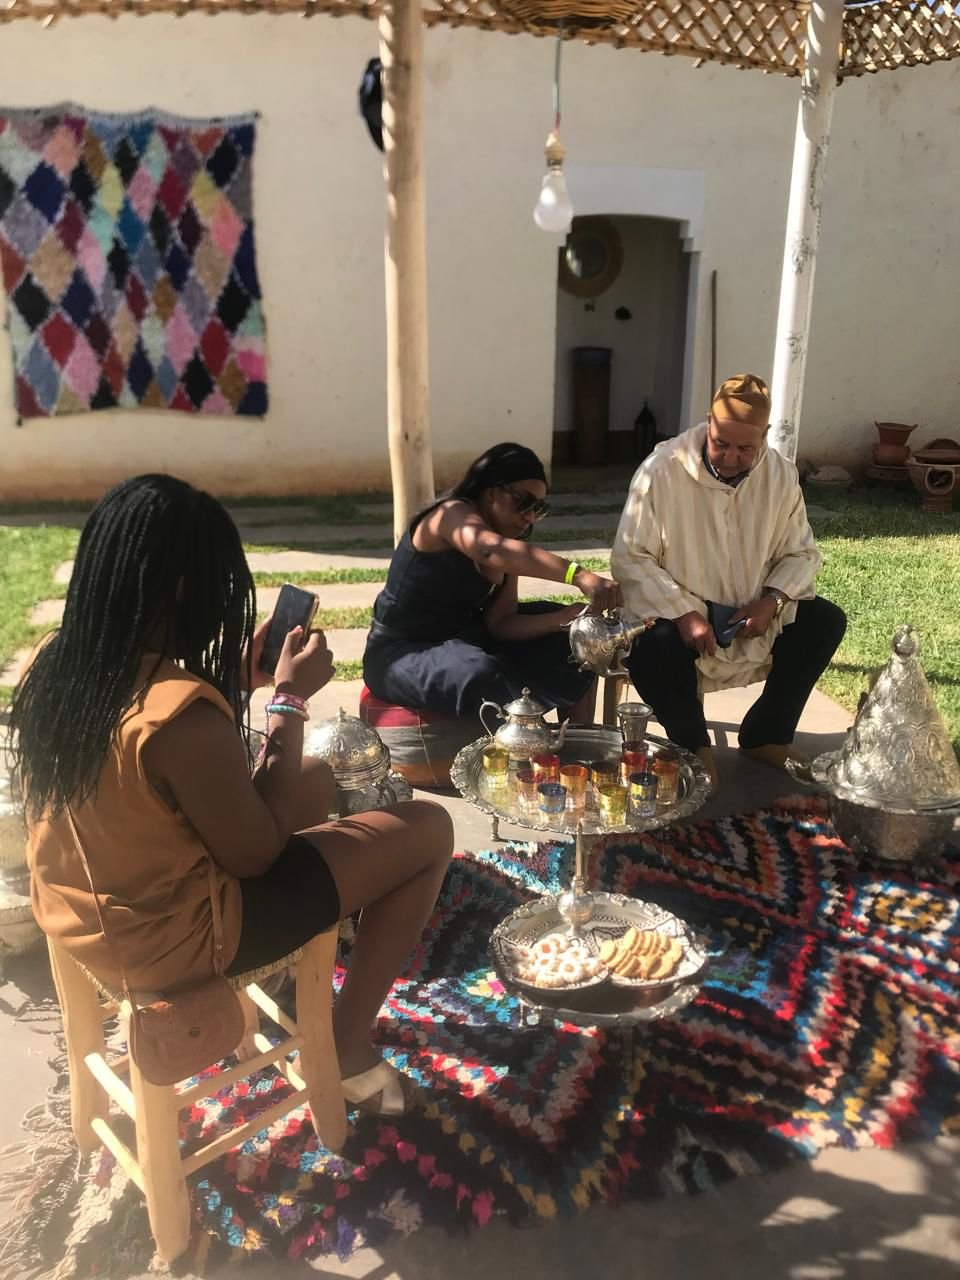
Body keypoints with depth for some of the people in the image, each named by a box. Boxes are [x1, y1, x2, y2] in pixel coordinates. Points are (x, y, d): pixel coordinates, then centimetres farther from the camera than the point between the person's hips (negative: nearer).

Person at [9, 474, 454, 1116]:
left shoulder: (54, 664, -8)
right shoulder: (186, 717, -33)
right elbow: (257, 855, -18)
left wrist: (236, 682, 1)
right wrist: (290, 699, -15)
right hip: (168, 940, -8)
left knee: (314, 778, 23)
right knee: (429, 829, -1)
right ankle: (350, 1046, 15)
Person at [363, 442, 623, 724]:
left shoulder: (505, 551, 3)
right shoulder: (453, 514, -21)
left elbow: (501, 624, -5)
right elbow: (490, 549, -45)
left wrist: (561, 619, -23)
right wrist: (580, 576, -55)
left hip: (462, 641, 8)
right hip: (401, 654, -8)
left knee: (571, 645, 3)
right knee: (482, 675, -39)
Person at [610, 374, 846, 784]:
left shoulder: (781, 475, -4)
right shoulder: (662, 470, -17)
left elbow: (800, 553, 4)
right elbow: (630, 558, -17)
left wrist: (772, 601, -17)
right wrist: (683, 613, -28)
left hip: (753, 615, 5)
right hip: (678, 613, -4)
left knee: (826, 621, -13)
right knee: (649, 652, -34)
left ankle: (766, 734, 5)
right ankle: (693, 745, -3)